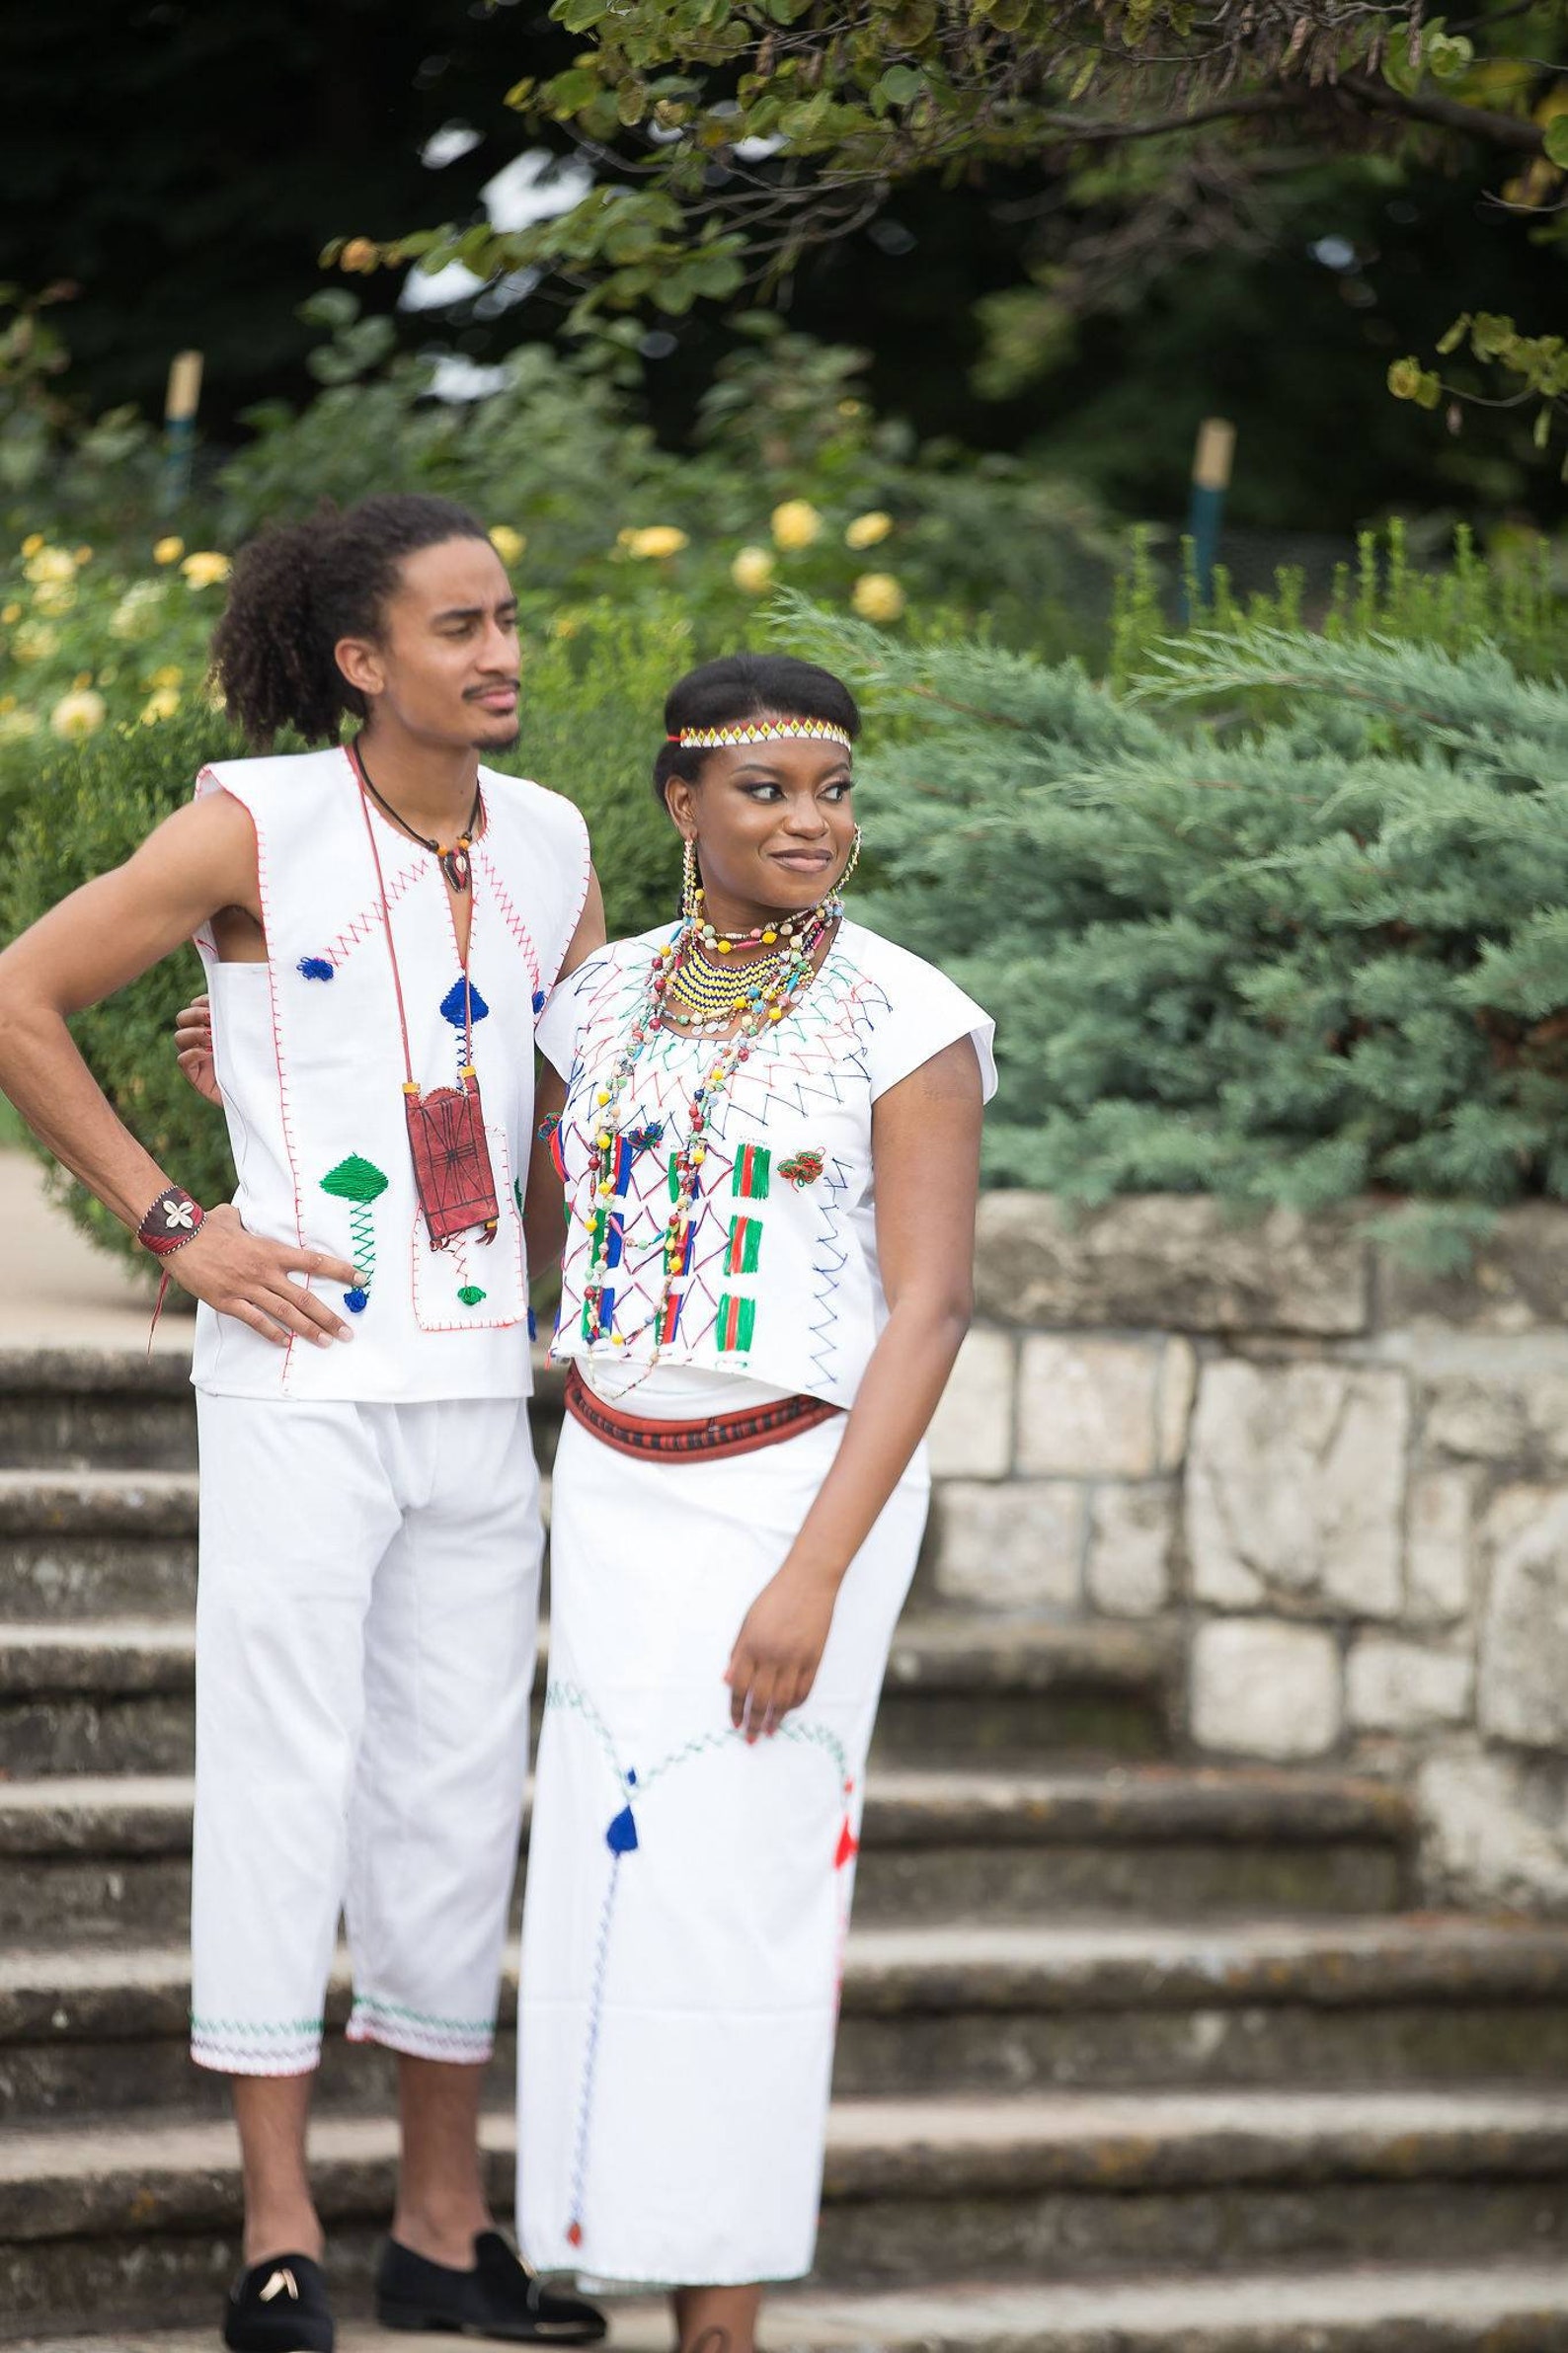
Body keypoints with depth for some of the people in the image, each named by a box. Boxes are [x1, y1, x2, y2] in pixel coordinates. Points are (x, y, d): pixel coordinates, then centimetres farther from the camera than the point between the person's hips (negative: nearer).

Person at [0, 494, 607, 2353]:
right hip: (300, 1373, -5)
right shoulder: (258, 826, -8)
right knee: (287, 1777, -3)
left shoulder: (549, 844, 8)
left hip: (480, 1391, 6)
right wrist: (172, 1225, -8)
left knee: (461, 1786, 9)